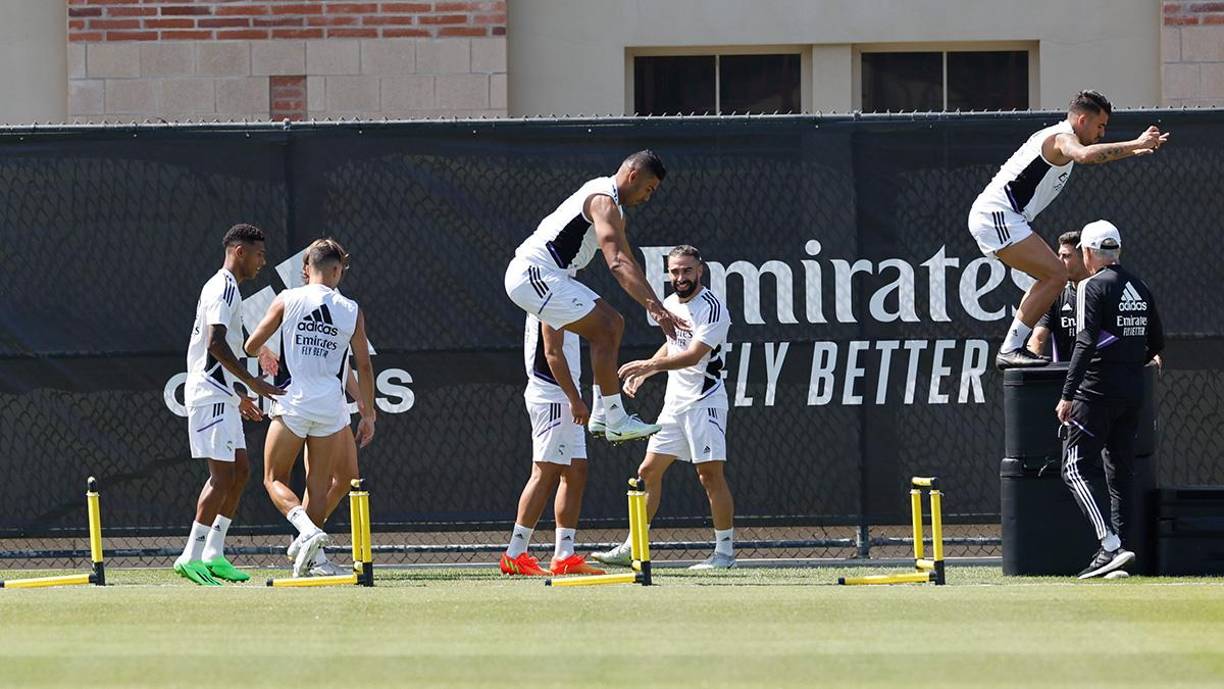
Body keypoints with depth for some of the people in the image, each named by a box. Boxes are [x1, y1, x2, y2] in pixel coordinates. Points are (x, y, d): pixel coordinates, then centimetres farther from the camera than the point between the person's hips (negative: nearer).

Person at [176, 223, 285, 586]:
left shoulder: (225, 289, 21)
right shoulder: (224, 288, -12)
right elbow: (216, 343, -24)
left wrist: (238, 396, 27)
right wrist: (253, 383, -23)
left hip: (220, 395, 11)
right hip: (210, 395, -11)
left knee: (240, 469, 10)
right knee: (223, 474, -12)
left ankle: (213, 554, 11)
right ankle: (191, 557, -12)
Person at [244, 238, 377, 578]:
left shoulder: (287, 300, -2)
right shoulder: (352, 310, 1)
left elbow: (251, 344, 3)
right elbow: (364, 365, 3)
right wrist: (369, 414, 12)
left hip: (293, 403, -2)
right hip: (332, 408, 2)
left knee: (274, 479, 7)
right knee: (318, 486, 10)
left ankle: (307, 529, -18)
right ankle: (306, 559, 6)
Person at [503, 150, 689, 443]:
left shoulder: (612, 206, 18)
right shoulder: (603, 202, -17)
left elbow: (627, 262, 27)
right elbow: (616, 264, -29)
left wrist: (655, 305, 22)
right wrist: (655, 307, -37)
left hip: (545, 276, 11)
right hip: (534, 273, -11)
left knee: (614, 323, 12)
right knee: (604, 331, -15)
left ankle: (602, 415, 10)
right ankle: (616, 422, -14)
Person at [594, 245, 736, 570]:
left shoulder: (712, 308, -14)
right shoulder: (670, 304, 12)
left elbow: (693, 355, -25)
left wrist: (650, 365, -34)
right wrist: (642, 374, 16)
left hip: (704, 402, -8)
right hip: (674, 402, 8)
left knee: (711, 474, -9)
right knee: (648, 471, 5)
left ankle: (725, 551, -3)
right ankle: (632, 549, 10)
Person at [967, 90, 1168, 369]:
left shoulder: (1059, 138, 22)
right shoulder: (1062, 138, -11)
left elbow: (1091, 156, 44)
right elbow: (1085, 155, -36)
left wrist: (1136, 150, 41)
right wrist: (1134, 144, -35)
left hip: (993, 218, 11)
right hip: (997, 216, -11)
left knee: (1051, 277, 17)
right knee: (1056, 276, -15)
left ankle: (1012, 348, 13)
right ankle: (1010, 350, -17)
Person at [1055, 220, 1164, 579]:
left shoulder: (1093, 287, -9)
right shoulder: (1140, 288, 13)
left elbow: (1086, 344, -17)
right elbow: (1156, 343, 18)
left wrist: (1068, 395, -17)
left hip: (1097, 391, -7)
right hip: (1133, 394, 7)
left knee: (1073, 468, -8)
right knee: (1119, 471, 11)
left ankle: (1111, 544, -22)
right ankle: (1113, 550, 8)